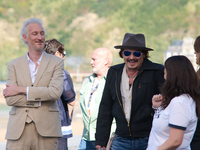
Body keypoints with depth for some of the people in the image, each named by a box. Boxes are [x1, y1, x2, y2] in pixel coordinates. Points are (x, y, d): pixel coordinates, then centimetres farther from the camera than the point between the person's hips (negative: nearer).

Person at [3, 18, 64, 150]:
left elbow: (55, 92, -9)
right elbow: (10, 99, 0)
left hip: (45, 129, -1)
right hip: (18, 130, 1)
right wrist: (40, 97, -8)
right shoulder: (14, 65, 12)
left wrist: (22, 90, -7)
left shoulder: (56, 63, 8)